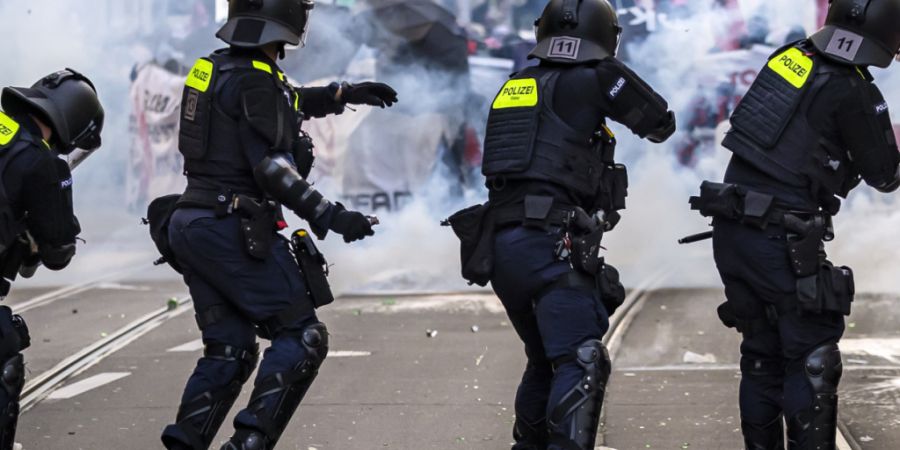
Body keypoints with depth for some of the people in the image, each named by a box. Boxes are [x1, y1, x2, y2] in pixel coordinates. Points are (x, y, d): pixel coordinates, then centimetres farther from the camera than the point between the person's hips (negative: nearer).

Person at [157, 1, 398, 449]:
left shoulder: (218, 68, 14)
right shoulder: (255, 80, -14)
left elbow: (286, 102, 34)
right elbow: (271, 168, -22)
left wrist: (345, 93, 36)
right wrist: (329, 216, -23)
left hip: (191, 226, 9)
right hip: (232, 230, -9)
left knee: (230, 350, 13)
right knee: (303, 336, -2)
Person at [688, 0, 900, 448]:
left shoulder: (789, 56, 6)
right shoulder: (854, 94, -13)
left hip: (731, 227, 7)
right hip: (780, 240, -7)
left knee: (762, 354, 15)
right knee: (812, 360, -2)